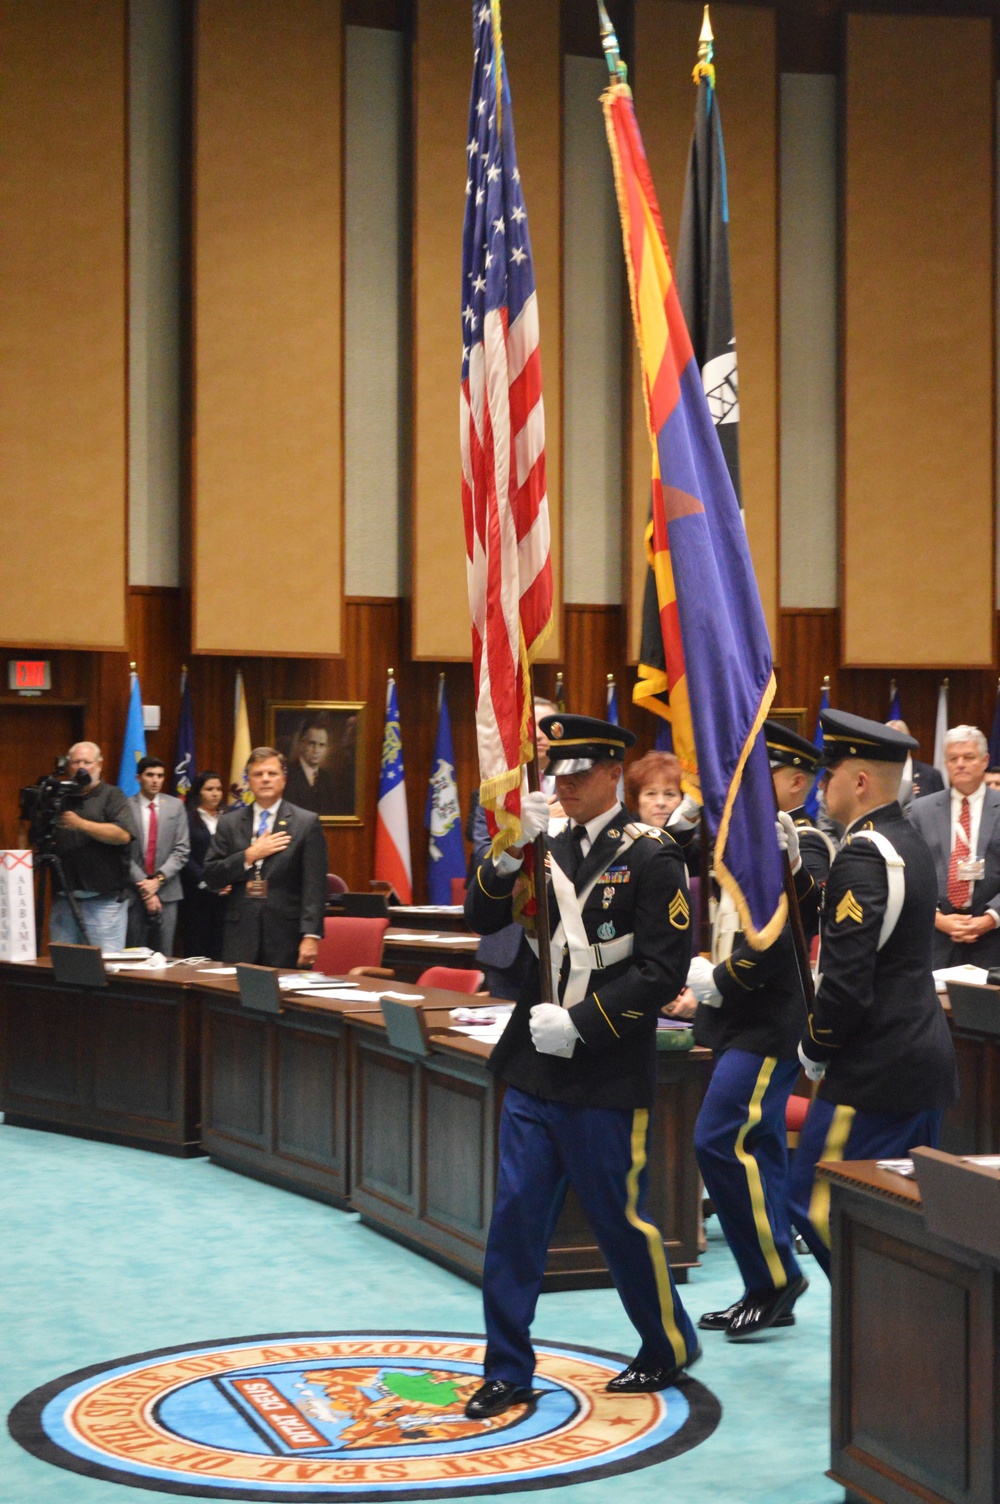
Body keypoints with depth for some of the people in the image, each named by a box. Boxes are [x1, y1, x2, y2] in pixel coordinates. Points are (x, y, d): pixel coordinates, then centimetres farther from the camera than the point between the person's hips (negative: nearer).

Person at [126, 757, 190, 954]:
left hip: (166, 891, 2)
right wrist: (143, 884, -9)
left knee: (164, 956, 1)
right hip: (135, 892, -2)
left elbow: (182, 850, 3)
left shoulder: (175, 806, 7)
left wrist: (158, 879, -8)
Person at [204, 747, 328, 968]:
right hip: (240, 937, 2)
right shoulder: (229, 822, 11)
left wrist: (310, 936, -13)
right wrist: (249, 855, -8)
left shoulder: (306, 823, 2)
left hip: (286, 936, -2)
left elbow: (314, 886, -4)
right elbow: (211, 877, 6)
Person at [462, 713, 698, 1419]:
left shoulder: (652, 856, -7)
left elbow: (664, 970, -13)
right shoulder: (549, 851, 12)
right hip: (534, 1071, 6)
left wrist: (580, 1024, -17)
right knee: (515, 1219, 3)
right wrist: (511, 851, -13)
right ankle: (508, 1371, 11)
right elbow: (484, 917, 4)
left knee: (622, 1220, 5)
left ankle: (670, 1346, 27)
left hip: (607, 1078, -5)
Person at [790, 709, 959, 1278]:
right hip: (927, 1057, 10)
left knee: (818, 1204, -4)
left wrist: (814, 1050, -8)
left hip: (876, 1070, -10)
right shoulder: (912, 841, 12)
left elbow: (847, 981, -23)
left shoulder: (863, 857, -18)